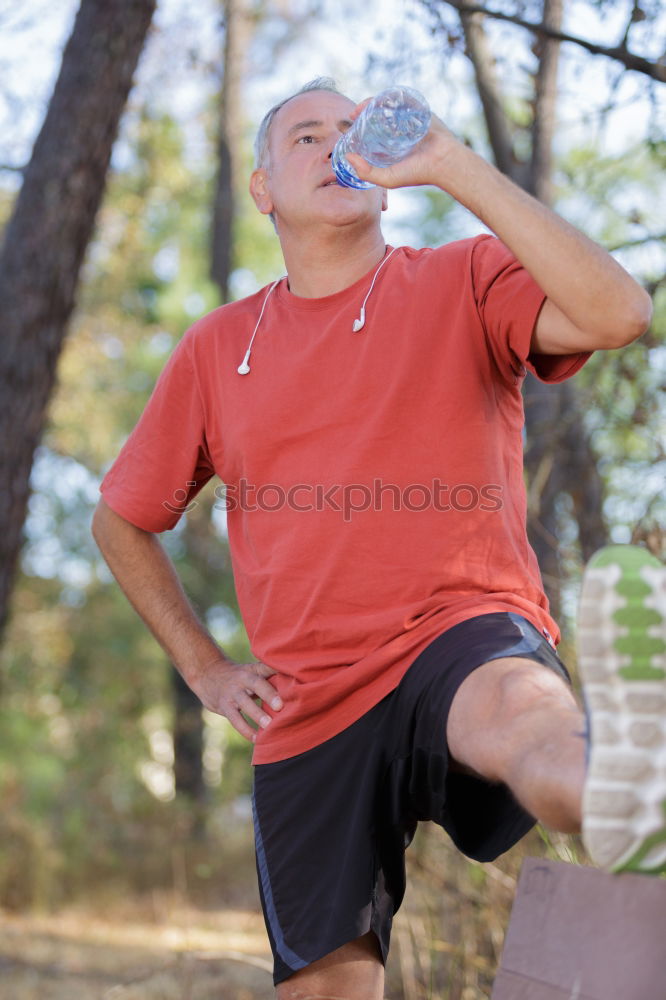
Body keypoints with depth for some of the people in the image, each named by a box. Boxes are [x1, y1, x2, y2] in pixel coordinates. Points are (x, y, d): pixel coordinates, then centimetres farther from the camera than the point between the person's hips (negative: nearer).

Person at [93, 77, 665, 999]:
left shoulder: (464, 283, 4)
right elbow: (122, 520, 24)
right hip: (308, 708, 5)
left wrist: (449, 164, -16)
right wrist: (205, 667, 13)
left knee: (519, 708, -40)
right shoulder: (217, 350, 12)